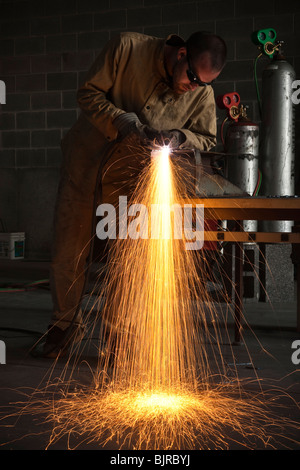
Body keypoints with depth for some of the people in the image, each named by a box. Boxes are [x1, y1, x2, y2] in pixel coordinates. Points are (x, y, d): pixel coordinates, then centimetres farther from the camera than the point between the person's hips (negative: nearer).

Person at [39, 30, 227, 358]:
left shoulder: (202, 94, -11)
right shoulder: (128, 48, -19)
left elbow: (207, 138, 2)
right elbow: (88, 93, -14)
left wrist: (178, 136, -20)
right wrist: (124, 122, -28)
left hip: (133, 168, 1)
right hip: (88, 153, -1)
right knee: (70, 243, 4)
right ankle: (65, 322, 23)